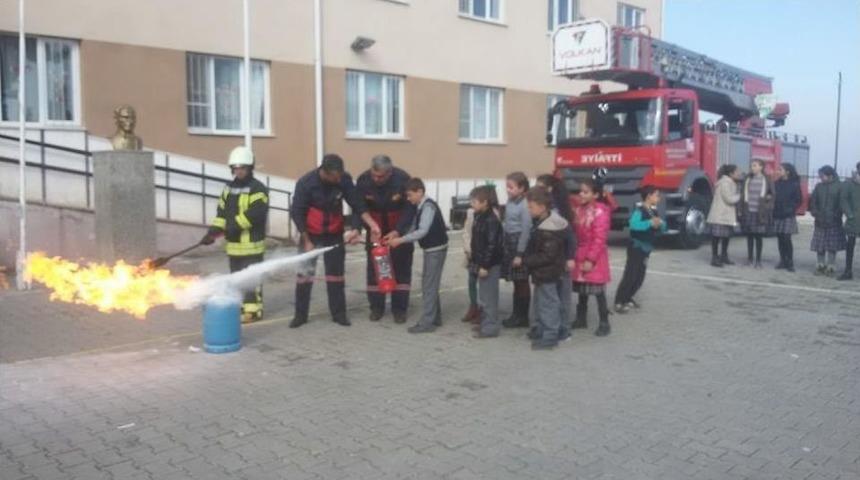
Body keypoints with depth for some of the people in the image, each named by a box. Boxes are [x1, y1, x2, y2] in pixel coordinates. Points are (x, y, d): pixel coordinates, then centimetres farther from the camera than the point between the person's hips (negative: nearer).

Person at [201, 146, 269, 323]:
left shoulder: (257, 189, -10)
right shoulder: (229, 188, 15)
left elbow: (254, 213, -22)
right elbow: (222, 212, 12)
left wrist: (235, 225, -26)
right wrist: (213, 231, -1)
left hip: (251, 242, -8)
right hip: (233, 242, 8)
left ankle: (253, 309, 3)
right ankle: (241, 305, 27)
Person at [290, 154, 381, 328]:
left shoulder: (345, 179, -17)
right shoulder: (305, 183, -23)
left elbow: (357, 204, -9)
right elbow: (297, 213, -16)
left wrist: (372, 224, -20)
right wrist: (307, 241, -14)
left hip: (335, 234, 2)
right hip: (311, 234, -2)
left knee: (336, 273, 7)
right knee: (304, 273, 3)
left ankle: (338, 313, 17)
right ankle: (300, 314, 14)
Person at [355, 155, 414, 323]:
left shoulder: (403, 179, -27)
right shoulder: (363, 180, -20)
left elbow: (410, 208, -22)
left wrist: (398, 232, -29)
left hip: (399, 229, -2)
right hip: (375, 229, 2)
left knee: (401, 268, 1)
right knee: (374, 267, 4)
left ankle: (399, 308, 10)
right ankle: (376, 307, 16)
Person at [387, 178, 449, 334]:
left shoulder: (428, 207, -19)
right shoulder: (421, 207, 9)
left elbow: (422, 231, -27)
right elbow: (414, 228, 11)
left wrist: (400, 240, -27)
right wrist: (397, 233, -2)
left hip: (436, 249, -10)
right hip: (430, 249, 10)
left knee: (430, 285, -6)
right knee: (428, 283, 16)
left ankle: (427, 322, -2)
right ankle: (435, 317, 26)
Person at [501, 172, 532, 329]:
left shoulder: (524, 205, -15)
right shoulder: (509, 202, 8)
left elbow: (525, 230, -15)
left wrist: (520, 254, -15)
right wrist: (505, 246, 11)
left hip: (520, 243, -7)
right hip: (509, 242, 7)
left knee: (522, 281, 3)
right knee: (516, 281, 14)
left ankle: (523, 317, 12)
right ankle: (516, 314, 23)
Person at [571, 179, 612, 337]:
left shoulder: (600, 212, -15)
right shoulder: (579, 210, 9)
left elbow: (599, 238, -19)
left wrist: (591, 259, -21)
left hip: (594, 258, -7)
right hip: (580, 256, 8)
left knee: (598, 291, -2)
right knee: (582, 290, 16)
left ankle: (604, 323, 6)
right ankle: (581, 319, 28)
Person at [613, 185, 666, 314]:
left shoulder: (654, 212, 11)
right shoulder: (639, 210, -16)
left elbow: (662, 228, 16)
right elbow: (633, 224, -35)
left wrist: (660, 224, -6)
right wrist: (650, 223, -33)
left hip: (646, 249, 9)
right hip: (636, 248, -9)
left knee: (640, 277, 13)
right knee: (630, 276, -10)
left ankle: (627, 299, 26)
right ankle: (619, 302, -6)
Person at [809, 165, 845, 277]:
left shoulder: (839, 187, -3)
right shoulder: (819, 187, 7)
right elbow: (813, 202, 9)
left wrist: (835, 215, -13)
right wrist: (816, 213, -4)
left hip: (834, 222, -3)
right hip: (820, 222, 3)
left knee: (832, 246, 2)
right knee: (819, 246, 5)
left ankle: (831, 267, 8)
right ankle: (821, 266, 15)